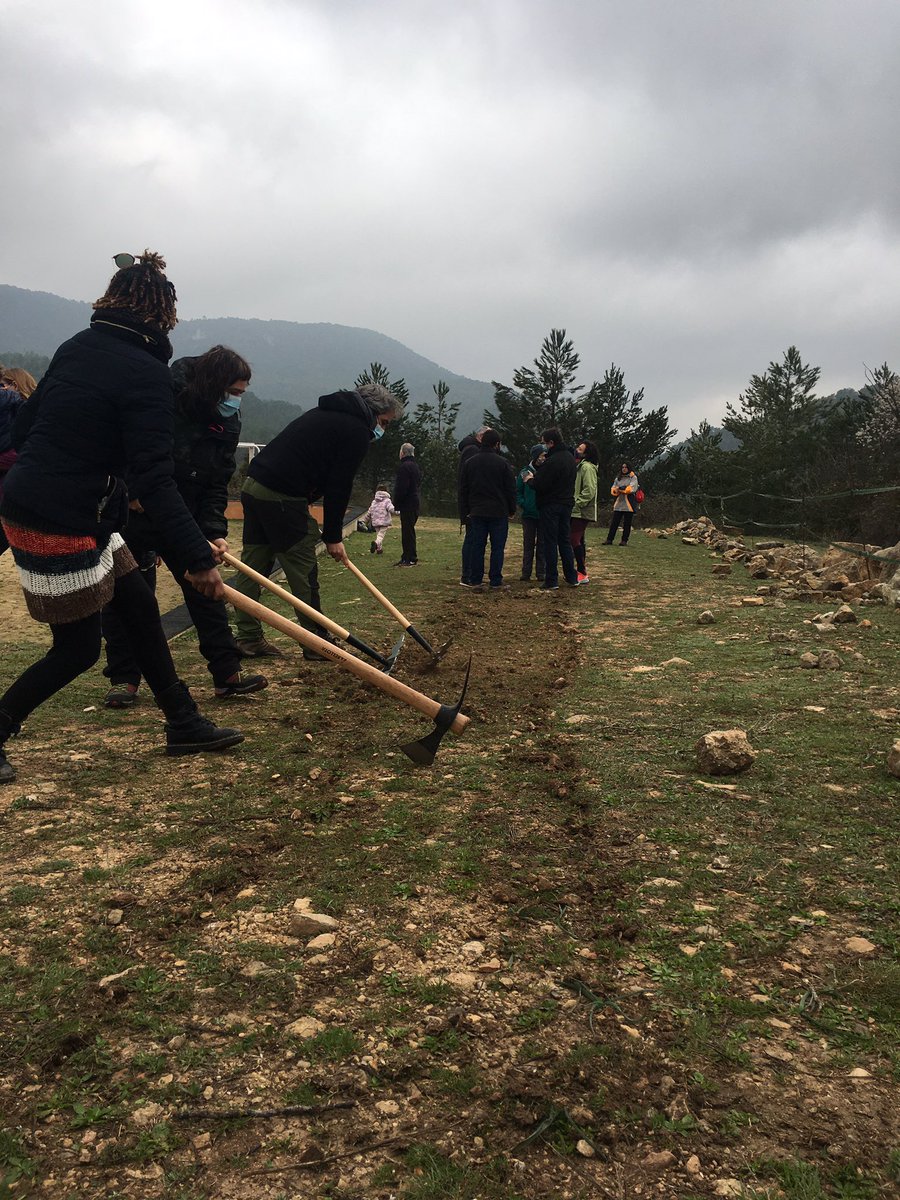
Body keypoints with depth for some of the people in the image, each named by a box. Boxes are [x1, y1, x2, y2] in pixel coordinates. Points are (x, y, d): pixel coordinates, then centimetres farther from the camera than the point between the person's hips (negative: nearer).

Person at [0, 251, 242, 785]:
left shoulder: (77, 346, 8)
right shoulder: (146, 372, -16)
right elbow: (155, 481, -23)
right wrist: (198, 556, -23)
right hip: (60, 527, -9)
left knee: (140, 607, 15)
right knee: (78, 649, 6)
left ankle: (184, 724, 24)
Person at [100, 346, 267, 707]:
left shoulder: (228, 424, -2)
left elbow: (217, 485, -3)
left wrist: (213, 532, -15)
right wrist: (132, 494, -22)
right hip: (134, 515, -5)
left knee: (206, 590, 2)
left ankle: (227, 673, 7)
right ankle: (124, 679, 13)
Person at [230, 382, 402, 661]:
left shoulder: (326, 413, 23)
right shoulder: (357, 431, -5)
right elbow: (339, 487, -8)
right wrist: (333, 537, -1)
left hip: (253, 484, 9)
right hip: (283, 498, -9)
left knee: (253, 567, 11)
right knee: (303, 573, 0)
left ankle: (249, 639, 16)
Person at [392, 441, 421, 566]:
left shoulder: (404, 467, -15)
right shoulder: (415, 466, 17)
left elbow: (401, 488, -21)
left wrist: (396, 503, -13)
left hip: (407, 504, -10)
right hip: (415, 501, 10)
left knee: (407, 530, -7)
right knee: (409, 530, 13)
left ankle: (411, 559, -7)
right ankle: (407, 558, 16)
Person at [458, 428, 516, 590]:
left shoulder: (470, 463, 5)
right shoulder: (502, 463, -6)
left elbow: (463, 490, 8)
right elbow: (511, 489, -4)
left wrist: (464, 513, 12)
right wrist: (512, 510, 8)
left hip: (476, 512, 3)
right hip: (499, 512, -3)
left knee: (477, 546, 7)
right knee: (497, 547, 2)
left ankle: (475, 580, 8)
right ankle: (495, 581, 3)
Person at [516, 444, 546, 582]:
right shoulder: (524, 472, 1)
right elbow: (517, 491, 5)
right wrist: (523, 504, -8)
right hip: (528, 514, 0)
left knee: (542, 544, 5)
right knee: (528, 544, 6)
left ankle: (541, 572, 11)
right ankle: (526, 572, 10)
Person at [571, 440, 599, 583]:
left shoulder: (587, 467, -13)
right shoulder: (580, 466, 18)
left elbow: (589, 490, -22)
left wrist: (577, 504, -21)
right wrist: (573, 504, 13)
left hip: (581, 512, -10)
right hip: (577, 512, 10)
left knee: (574, 541, -14)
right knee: (578, 540, 14)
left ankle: (582, 574, -11)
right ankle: (582, 572, 21)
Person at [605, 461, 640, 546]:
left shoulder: (633, 478, 3)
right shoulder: (618, 478, 17)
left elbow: (632, 488, -11)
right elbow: (613, 489, 9)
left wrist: (620, 489, -10)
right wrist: (616, 490, -14)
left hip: (628, 504, -4)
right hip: (618, 503, 4)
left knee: (627, 524, 0)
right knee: (614, 522, 0)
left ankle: (624, 540, 5)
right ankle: (609, 539, 0)